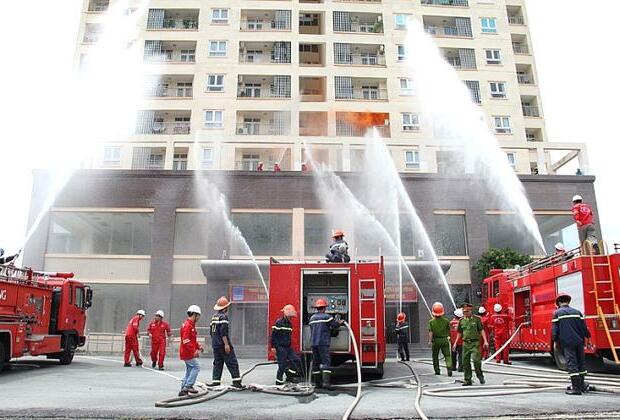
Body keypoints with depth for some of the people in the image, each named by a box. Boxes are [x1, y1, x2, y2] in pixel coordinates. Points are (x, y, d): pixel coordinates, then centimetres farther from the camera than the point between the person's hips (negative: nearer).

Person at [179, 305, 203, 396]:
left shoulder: (191, 325, 16)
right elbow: (186, 340, -25)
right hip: (188, 352, -10)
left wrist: (198, 347, 13)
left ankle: (183, 389, 16)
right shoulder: (187, 325, -18)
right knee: (196, 367, -8)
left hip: (189, 352, 10)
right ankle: (188, 386, -6)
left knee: (189, 370, 12)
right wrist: (194, 351, -25)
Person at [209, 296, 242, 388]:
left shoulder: (214, 316, 15)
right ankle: (236, 381, -6)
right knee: (232, 363, -4)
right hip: (222, 344, -8)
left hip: (215, 344, 9)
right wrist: (226, 344, -21)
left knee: (217, 363, 12)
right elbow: (223, 332, -20)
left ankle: (216, 380, 9)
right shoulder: (223, 316, -12)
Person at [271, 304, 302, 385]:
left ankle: (290, 376, 11)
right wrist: (273, 346, -16)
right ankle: (279, 382, 6)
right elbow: (273, 335, -13)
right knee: (282, 365, -6)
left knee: (296, 360, 1)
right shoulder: (279, 322, -11)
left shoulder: (289, 324, 15)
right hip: (280, 347, -8)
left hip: (288, 347, 8)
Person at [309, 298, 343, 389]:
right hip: (323, 343, -6)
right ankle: (326, 383, -16)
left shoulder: (312, 318, 14)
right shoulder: (326, 316, -7)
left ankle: (317, 383, 15)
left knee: (315, 363, 11)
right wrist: (340, 322, 18)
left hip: (313, 343, 7)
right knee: (326, 362, -6)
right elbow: (335, 325, -4)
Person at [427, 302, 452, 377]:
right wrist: (448, 336, 22)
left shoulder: (431, 321, -6)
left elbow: (430, 332, -12)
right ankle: (449, 368, -18)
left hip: (435, 340, 0)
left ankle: (437, 370, 14)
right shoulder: (446, 320, -2)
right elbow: (448, 330, 6)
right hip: (444, 340, 0)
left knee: (435, 356, 13)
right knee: (447, 355, 0)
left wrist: (430, 341, -13)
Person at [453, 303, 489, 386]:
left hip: (475, 343, -4)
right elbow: (459, 333, 18)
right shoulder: (461, 321, 11)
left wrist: (485, 341, -7)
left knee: (476, 359, -16)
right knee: (465, 362, 3)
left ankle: (480, 375, 8)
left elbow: (481, 330, 1)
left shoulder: (476, 319, 1)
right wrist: (455, 343, 14)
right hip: (465, 343, 4)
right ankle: (468, 380, 13)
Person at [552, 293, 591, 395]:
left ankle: (576, 388, -6)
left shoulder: (557, 313, -1)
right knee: (581, 362, 15)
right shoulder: (577, 312, 9)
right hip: (579, 341, 4)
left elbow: (555, 329, -3)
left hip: (567, 342, -4)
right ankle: (582, 385, 26)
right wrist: (587, 338, 19)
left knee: (571, 364, -4)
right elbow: (584, 327, 9)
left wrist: (555, 341, 5)